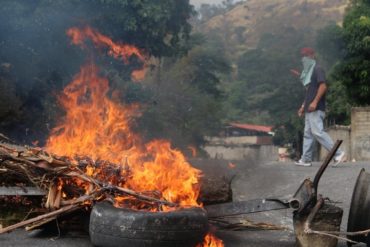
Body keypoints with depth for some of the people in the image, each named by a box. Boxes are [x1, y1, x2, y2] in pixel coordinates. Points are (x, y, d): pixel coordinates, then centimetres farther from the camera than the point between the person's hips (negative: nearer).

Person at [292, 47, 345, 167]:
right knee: (308, 133, 8)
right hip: (309, 109, 10)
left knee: (318, 132, -16)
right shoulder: (308, 72, 21)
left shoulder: (317, 69, -6)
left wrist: (315, 102, -24)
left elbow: (323, 86, -17)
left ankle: (338, 153, -13)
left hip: (316, 108, -10)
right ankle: (306, 159, 10)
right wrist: (303, 106, 21)